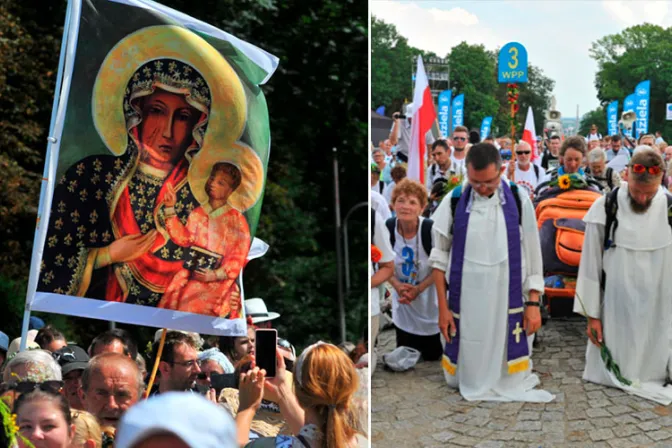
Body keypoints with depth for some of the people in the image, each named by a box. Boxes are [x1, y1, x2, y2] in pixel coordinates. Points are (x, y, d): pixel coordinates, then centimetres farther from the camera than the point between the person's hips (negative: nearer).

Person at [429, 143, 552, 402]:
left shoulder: (519, 201, -3)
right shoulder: (453, 202, -4)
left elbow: (532, 255, 2)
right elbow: (439, 257, 1)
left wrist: (533, 303, -1)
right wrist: (443, 307, 0)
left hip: (508, 302, 0)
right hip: (465, 301, 1)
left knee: (509, 379, 3)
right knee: (467, 376, 10)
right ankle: (472, 386, 39)